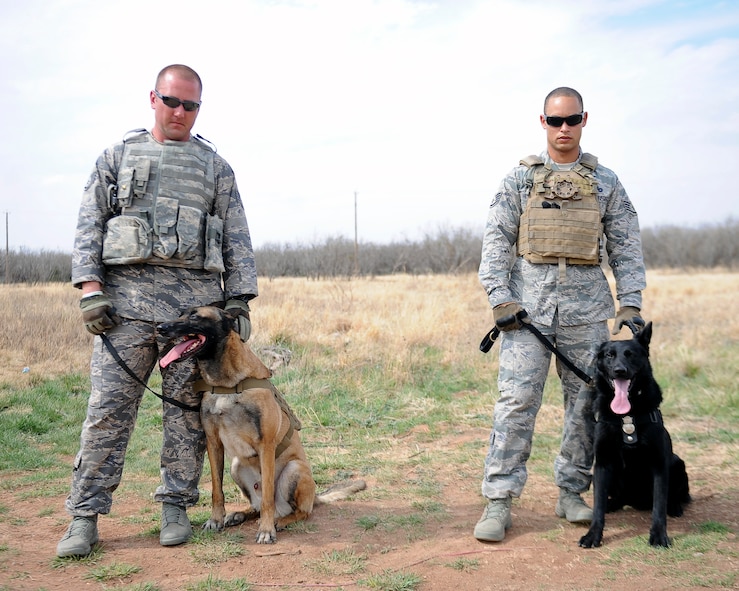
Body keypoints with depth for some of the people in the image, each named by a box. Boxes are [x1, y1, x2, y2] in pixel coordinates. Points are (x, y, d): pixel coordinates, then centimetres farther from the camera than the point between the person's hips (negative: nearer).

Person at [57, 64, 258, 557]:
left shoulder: (215, 166, 16)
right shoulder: (118, 156, 14)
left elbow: (237, 240, 12)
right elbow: (89, 226, 7)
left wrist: (240, 300, 2)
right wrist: (91, 290, -5)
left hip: (197, 303, 1)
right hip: (127, 299, -1)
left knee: (187, 410, 4)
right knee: (108, 410, -3)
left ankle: (176, 507, 16)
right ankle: (85, 517, 4)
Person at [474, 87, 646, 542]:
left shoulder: (605, 182, 12)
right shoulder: (520, 178, 9)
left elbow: (626, 245, 11)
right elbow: (497, 240, 3)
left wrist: (631, 302, 1)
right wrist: (501, 297, -8)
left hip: (586, 306, 2)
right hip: (528, 304, -2)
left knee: (587, 401, 6)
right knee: (517, 400, -8)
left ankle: (572, 492, 21)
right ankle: (499, 501, -3)